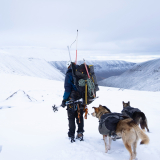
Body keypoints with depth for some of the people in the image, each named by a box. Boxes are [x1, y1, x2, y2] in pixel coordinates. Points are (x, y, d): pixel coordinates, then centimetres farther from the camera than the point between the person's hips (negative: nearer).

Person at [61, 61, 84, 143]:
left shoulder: (69, 74, -10)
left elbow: (67, 88, -15)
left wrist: (64, 100, -10)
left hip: (72, 98, -5)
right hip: (81, 98, 5)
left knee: (71, 117, 5)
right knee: (79, 116, 16)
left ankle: (71, 136, 7)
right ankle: (80, 133, 19)